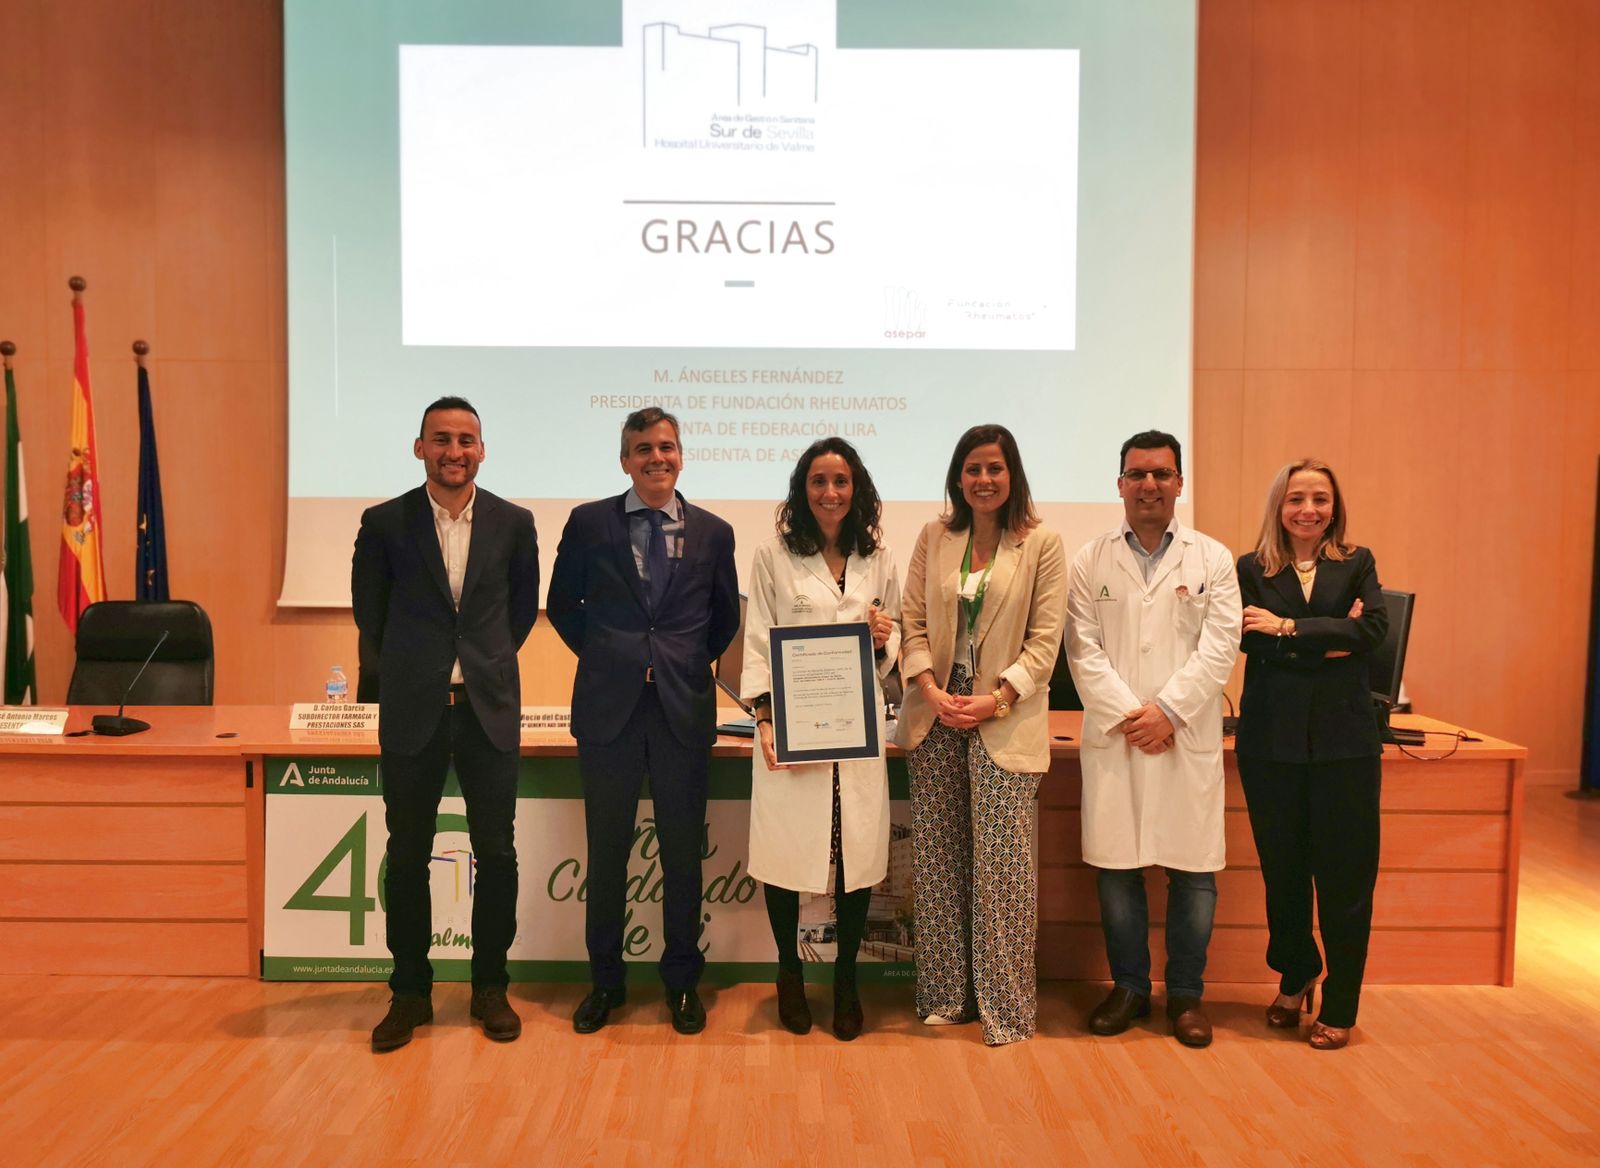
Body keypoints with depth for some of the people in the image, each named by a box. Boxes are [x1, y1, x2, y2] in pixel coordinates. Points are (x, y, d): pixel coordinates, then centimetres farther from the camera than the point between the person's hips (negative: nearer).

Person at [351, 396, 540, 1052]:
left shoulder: (513, 523, 2)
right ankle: (410, 993, 23)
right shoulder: (384, 523, -1)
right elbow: (369, 612, 11)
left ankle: (490, 989, 22)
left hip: (490, 707, 1)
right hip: (412, 710, 0)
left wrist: (490, 661, 10)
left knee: (496, 854, 5)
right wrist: (407, 667, 11)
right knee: (407, 856, 8)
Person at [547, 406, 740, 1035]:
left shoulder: (713, 532, 5)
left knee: (683, 849, 8)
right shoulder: (589, 523, 2)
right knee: (607, 848, 9)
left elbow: (726, 619, 14)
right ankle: (605, 980, 25)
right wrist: (603, 655, 6)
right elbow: (562, 604, 12)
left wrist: (691, 665, 6)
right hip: (608, 707, 0)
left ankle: (682, 982, 24)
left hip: (684, 707, 0)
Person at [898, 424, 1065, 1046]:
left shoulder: (1042, 544, -1)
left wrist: (996, 699, -14)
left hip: (1005, 718, -3)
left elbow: (1045, 637, -4)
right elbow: (913, 622, 6)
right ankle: (946, 994, 22)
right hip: (936, 715, 3)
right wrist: (931, 690, -9)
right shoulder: (933, 538, 8)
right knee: (937, 860, 8)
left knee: (1001, 865, -2)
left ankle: (1005, 1005, 12)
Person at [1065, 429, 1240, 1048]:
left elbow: (1219, 647, -2)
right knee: (1115, 868, 5)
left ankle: (1186, 994, 21)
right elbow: (1084, 649, 0)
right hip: (1113, 737, 0)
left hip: (1188, 737, 0)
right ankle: (1128, 988, 23)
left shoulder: (1213, 559, 6)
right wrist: (1127, 714, -10)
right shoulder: (1090, 561, 6)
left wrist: (1168, 711, -12)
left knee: (1193, 870, 4)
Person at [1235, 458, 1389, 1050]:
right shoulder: (1252, 569, 5)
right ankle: (1295, 979, 32)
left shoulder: (1357, 564, 8)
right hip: (1272, 740, 0)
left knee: (1345, 875, 2)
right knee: (1283, 870, 9)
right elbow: (1252, 641, -8)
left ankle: (1339, 1007, 17)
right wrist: (1329, 642, -14)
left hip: (1343, 739, 0)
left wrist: (1290, 629, -13)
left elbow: (1373, 628, -9)